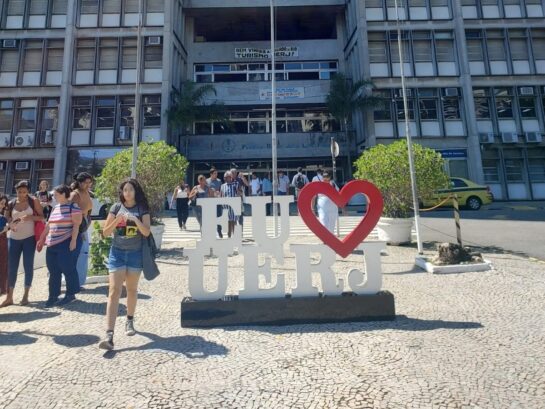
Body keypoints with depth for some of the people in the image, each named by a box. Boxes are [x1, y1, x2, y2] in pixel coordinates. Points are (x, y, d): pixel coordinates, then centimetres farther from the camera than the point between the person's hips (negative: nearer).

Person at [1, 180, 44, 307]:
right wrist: (10, 225, -8)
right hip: (14, 238, 3)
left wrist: (31, 217, -21)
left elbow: (41, 217, -1)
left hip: (29, 238, -3)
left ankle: (26, 296, 10)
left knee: (28, 265, 0)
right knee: (11, 267, 3)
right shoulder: (11, 204, 6)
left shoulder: (33, 201, -2)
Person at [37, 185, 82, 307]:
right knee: (53, 271, 11)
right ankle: (53, 296, 21)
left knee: (68, 269, 0)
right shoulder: (55, 208, 16)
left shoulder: (73, 207, -9)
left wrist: (73, 240, -20)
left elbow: (76, 225, -14)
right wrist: (42, 239, 20)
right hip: (52, 244, 8)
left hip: (67, 243, -8)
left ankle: (70, 294, 12)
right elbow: (49, 225, 21)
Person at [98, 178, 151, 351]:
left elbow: (146, 232, -9)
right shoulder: (116, 207, 3)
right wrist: (117, 220, -15)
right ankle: (109, 335, -11)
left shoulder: (142, 209, 0)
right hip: (117, 252, 0)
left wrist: (136, 219, -23)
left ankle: (130, 321, 34)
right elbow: (106, 232, 2)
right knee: (114, 291, -8)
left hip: (135, 253, 0)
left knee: (132, 289, 13)